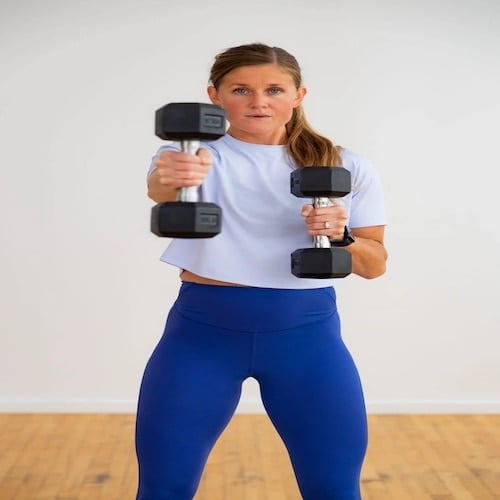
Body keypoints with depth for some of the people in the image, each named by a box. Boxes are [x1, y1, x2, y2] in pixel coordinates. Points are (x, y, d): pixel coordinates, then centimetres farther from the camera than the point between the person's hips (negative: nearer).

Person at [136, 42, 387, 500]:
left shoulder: (347, 166, 2)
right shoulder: (196, 155, -3)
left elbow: (375, 265, 5)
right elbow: (161, 187, -27)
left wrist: (341, 237, -17)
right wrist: (171, 179, -51)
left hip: (307, 333, 1)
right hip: (203, 329, -1)